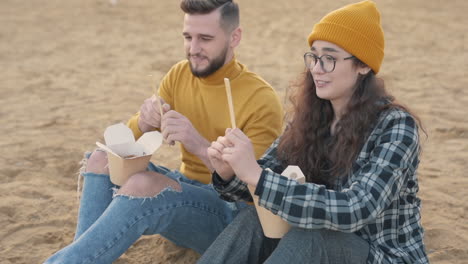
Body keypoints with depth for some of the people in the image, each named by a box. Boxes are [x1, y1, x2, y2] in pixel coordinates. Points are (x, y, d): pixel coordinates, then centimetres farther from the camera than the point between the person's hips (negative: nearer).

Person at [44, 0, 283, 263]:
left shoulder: (261, 100, -17)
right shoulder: (179, 74, 3)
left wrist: (200, 145, -34)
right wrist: (145, 121, -19)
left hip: (232, 214, -7)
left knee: (143, 184, -32)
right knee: (102, 160, -10)